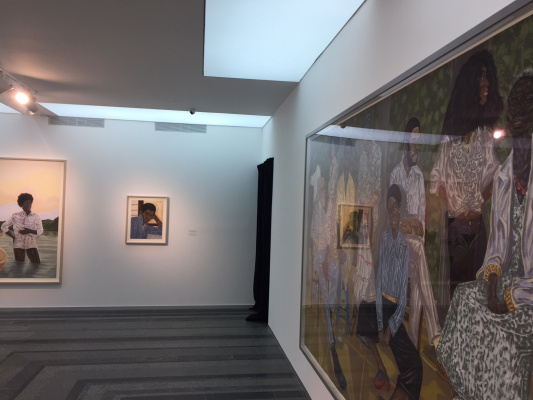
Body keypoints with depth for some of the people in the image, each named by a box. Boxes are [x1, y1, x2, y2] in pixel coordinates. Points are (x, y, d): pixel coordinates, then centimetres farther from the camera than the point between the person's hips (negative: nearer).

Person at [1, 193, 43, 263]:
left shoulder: (36, 217, 6)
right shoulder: (15, 216, 7)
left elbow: (40, 231, 6)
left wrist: (30, 231, -12)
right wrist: (13, 237, 1)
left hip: (31, 241, 0)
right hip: (18, 241, 0)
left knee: (36, 262, -8)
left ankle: (30, 254, 23)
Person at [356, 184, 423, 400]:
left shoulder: (406, 246, -11)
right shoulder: (383, 239, -1)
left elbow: (404, 298, -10)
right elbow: (378, 283, -3)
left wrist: (390, 329, -14)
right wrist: (380, 327, -8)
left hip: (396, 311, -4)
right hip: (378, 305, 4)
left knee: (413, 365, -19)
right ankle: (381, 369, -3)